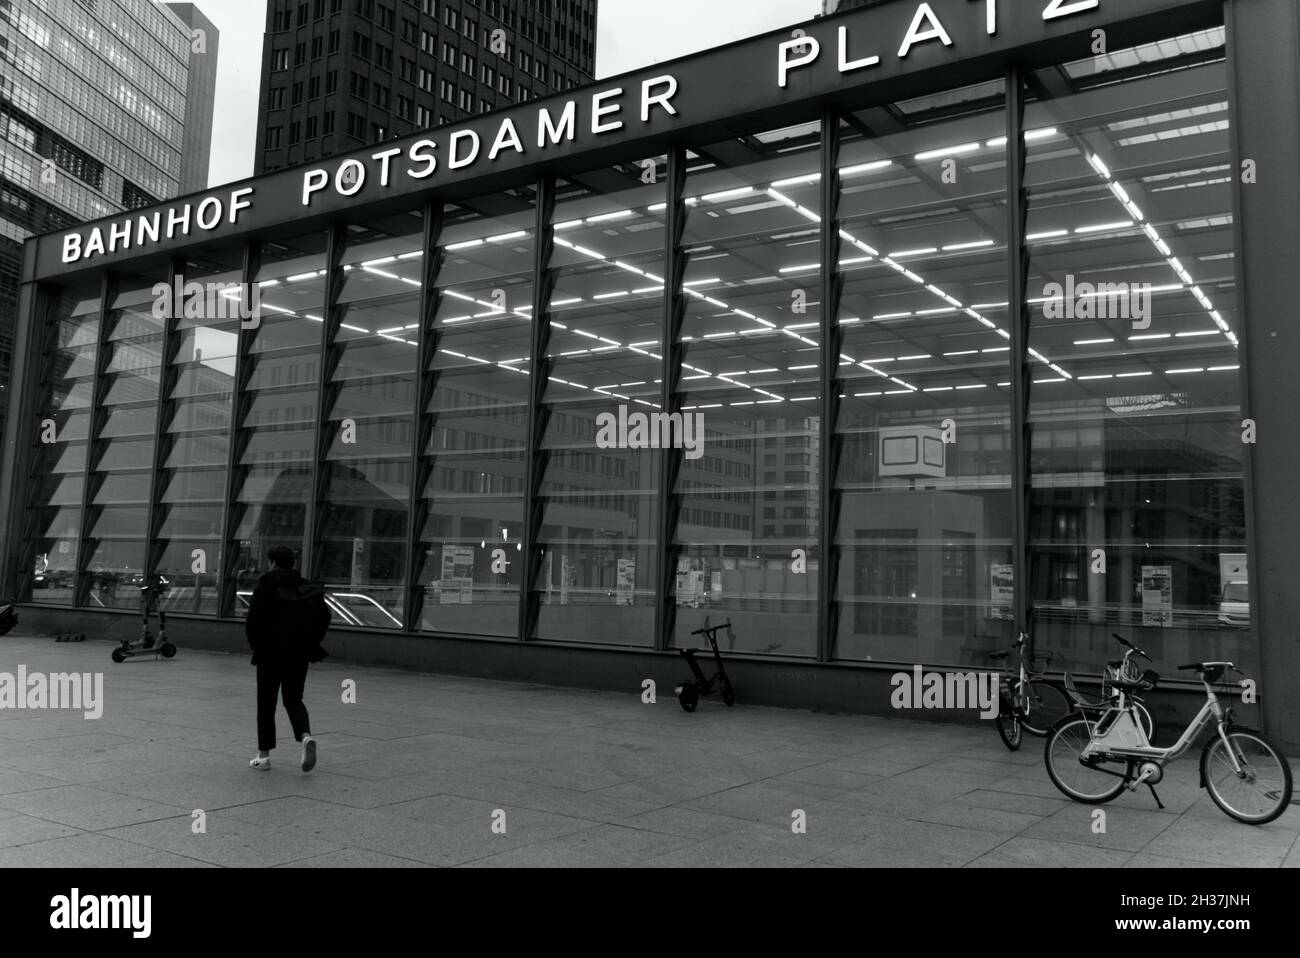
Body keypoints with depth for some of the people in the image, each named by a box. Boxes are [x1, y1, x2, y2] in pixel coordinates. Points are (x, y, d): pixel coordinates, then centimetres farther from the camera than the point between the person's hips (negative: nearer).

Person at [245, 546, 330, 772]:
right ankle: (305, 736, -12)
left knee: (266, 704, 10)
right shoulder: (307, 588, 5)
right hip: (299, 655, 4)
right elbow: (324, 617, 4)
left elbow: (252, 623, -11)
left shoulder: (265, 586, -7)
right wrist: (310, 644, 12)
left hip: (270, 654, -3)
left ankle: (264, 755, 14)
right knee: (293, 700, 15)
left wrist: (256, 647, 4)